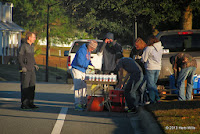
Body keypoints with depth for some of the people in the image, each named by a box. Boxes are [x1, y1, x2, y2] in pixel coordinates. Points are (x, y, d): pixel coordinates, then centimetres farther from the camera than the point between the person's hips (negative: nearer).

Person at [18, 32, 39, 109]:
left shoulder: (32, 45, 14)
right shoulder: (23, 46, -11)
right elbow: (20, 57, -14)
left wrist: (35, 65, 13)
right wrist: (23, 66, -24)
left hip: (32, 69, 8)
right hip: (25, 70, -8)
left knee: (32, 87, 8)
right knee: (25, 87, -5)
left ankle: (30, 103, 14)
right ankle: (24, 104, -1)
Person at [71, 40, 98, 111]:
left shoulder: (88, 51, 13)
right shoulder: (82, 50, -18)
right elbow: (80, 62, -25)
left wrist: (91, 65, 5)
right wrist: (88, 65, -18)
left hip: (82, 71, 9)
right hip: (77, 70, -9)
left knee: (84, 87, 8)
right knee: (78, 87, -12)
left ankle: (83, 103, 13)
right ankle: (77, 104, -12)